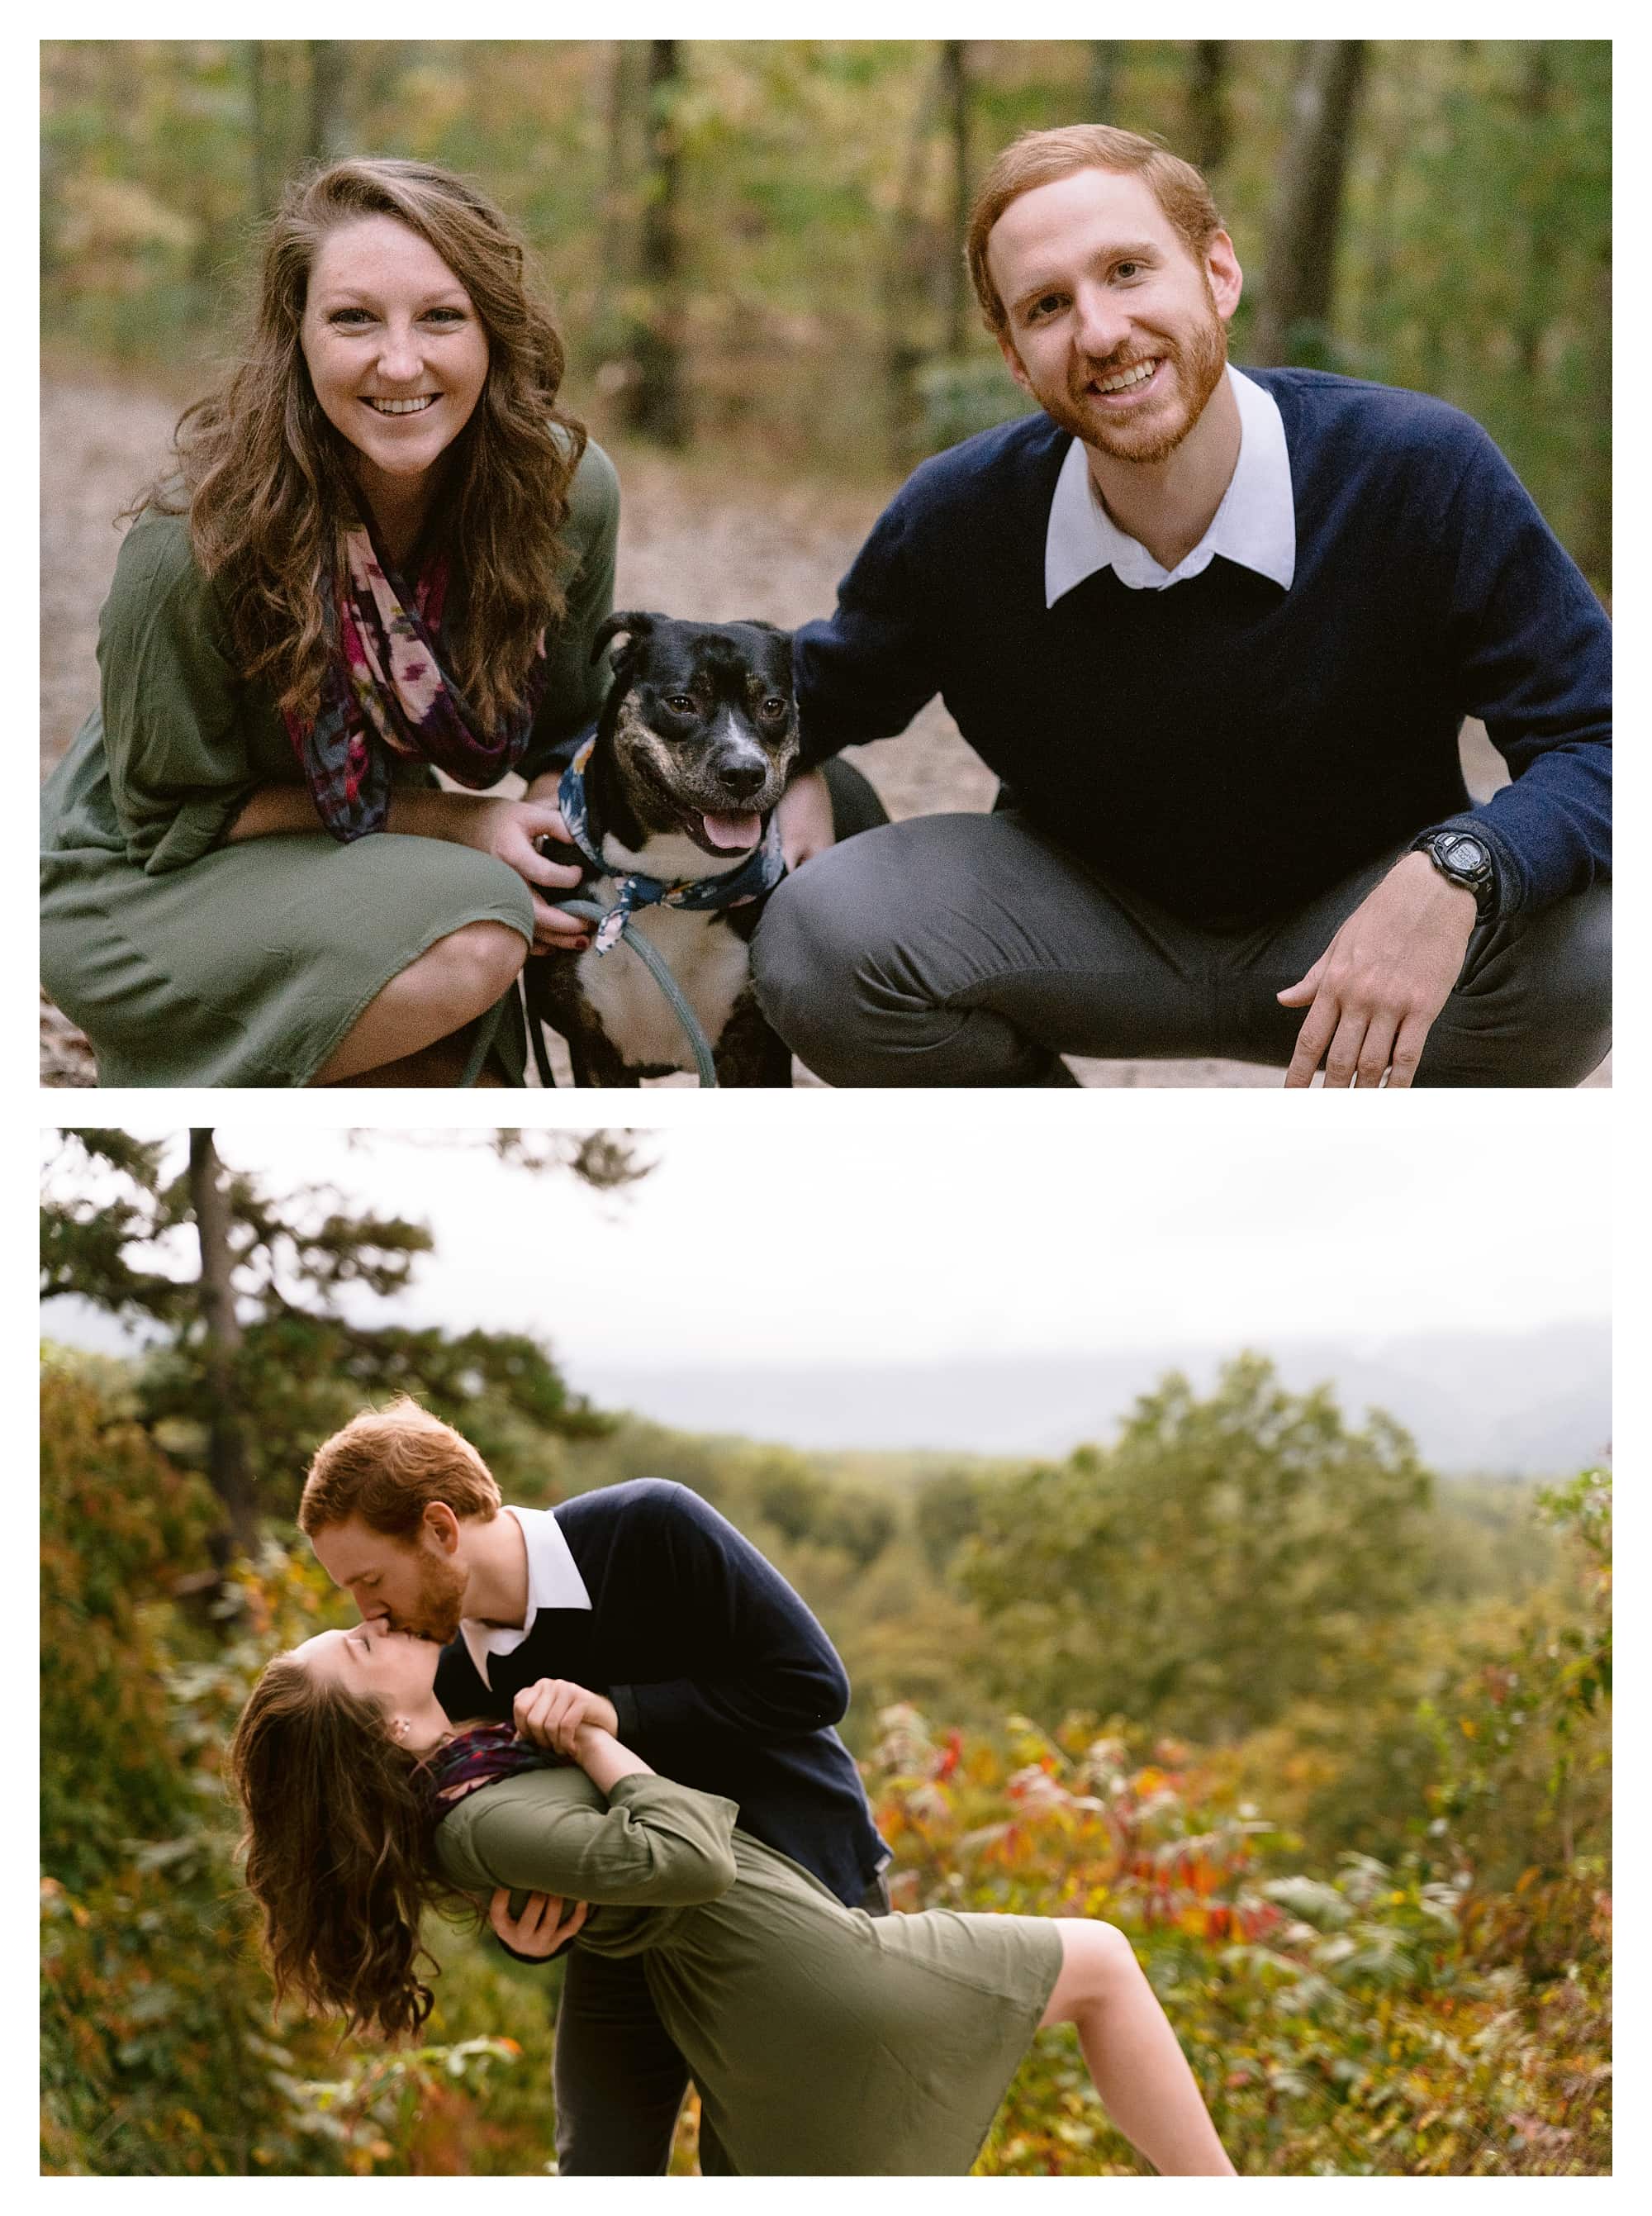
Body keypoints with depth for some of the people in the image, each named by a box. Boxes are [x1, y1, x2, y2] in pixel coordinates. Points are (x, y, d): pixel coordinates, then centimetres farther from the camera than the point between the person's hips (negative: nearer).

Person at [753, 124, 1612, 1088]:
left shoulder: (1422, 474, -24)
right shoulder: (951, 519, -15)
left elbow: (1600, 741, -25)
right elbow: (818, 692, 6)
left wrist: (1455, 874, -44)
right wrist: (794, 777, -17)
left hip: (1351, 924, -1)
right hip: (1088, 924, 2)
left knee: (1576, 951, -34)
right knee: (815, 943, -26)